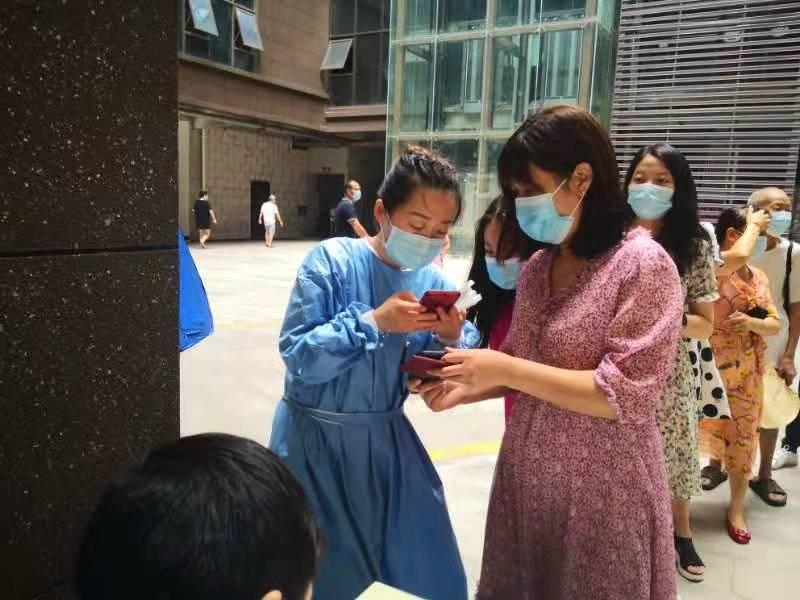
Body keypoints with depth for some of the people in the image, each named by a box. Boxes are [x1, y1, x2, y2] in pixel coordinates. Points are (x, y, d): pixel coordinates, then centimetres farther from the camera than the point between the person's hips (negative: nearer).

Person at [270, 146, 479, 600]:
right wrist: (373, 323, -28)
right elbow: (298, 357, -19)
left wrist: (453, 339, -20)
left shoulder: (435, 284, -4)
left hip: (387, 439, 4)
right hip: (316, 437, -3)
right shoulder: (333, 261, -15)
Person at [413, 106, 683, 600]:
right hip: (525, 481, 6)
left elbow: (626, 397, -21)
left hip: (601, 495, -6)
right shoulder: (537, 267, 4)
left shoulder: (643, 266, -15)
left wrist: (506, 370, -22)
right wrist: (467, 389, -5)